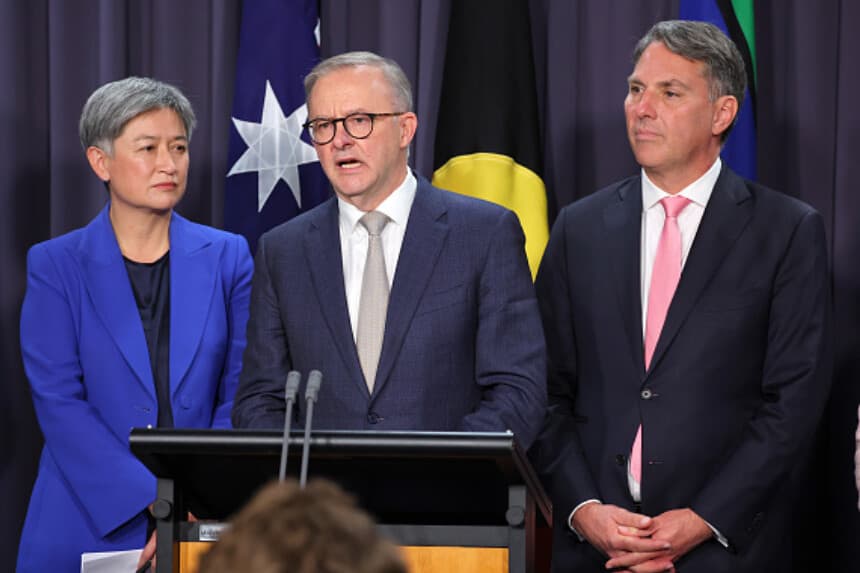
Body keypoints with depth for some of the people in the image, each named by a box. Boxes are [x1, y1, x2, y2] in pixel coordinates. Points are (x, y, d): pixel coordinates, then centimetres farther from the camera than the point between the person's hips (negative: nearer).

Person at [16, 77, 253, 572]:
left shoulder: (226, 258, 6)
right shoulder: (55, 265, 0)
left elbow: (240, 394, 2)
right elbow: (59, 402, -7)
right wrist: (154, 500, -17)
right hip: (87, 524, -1)